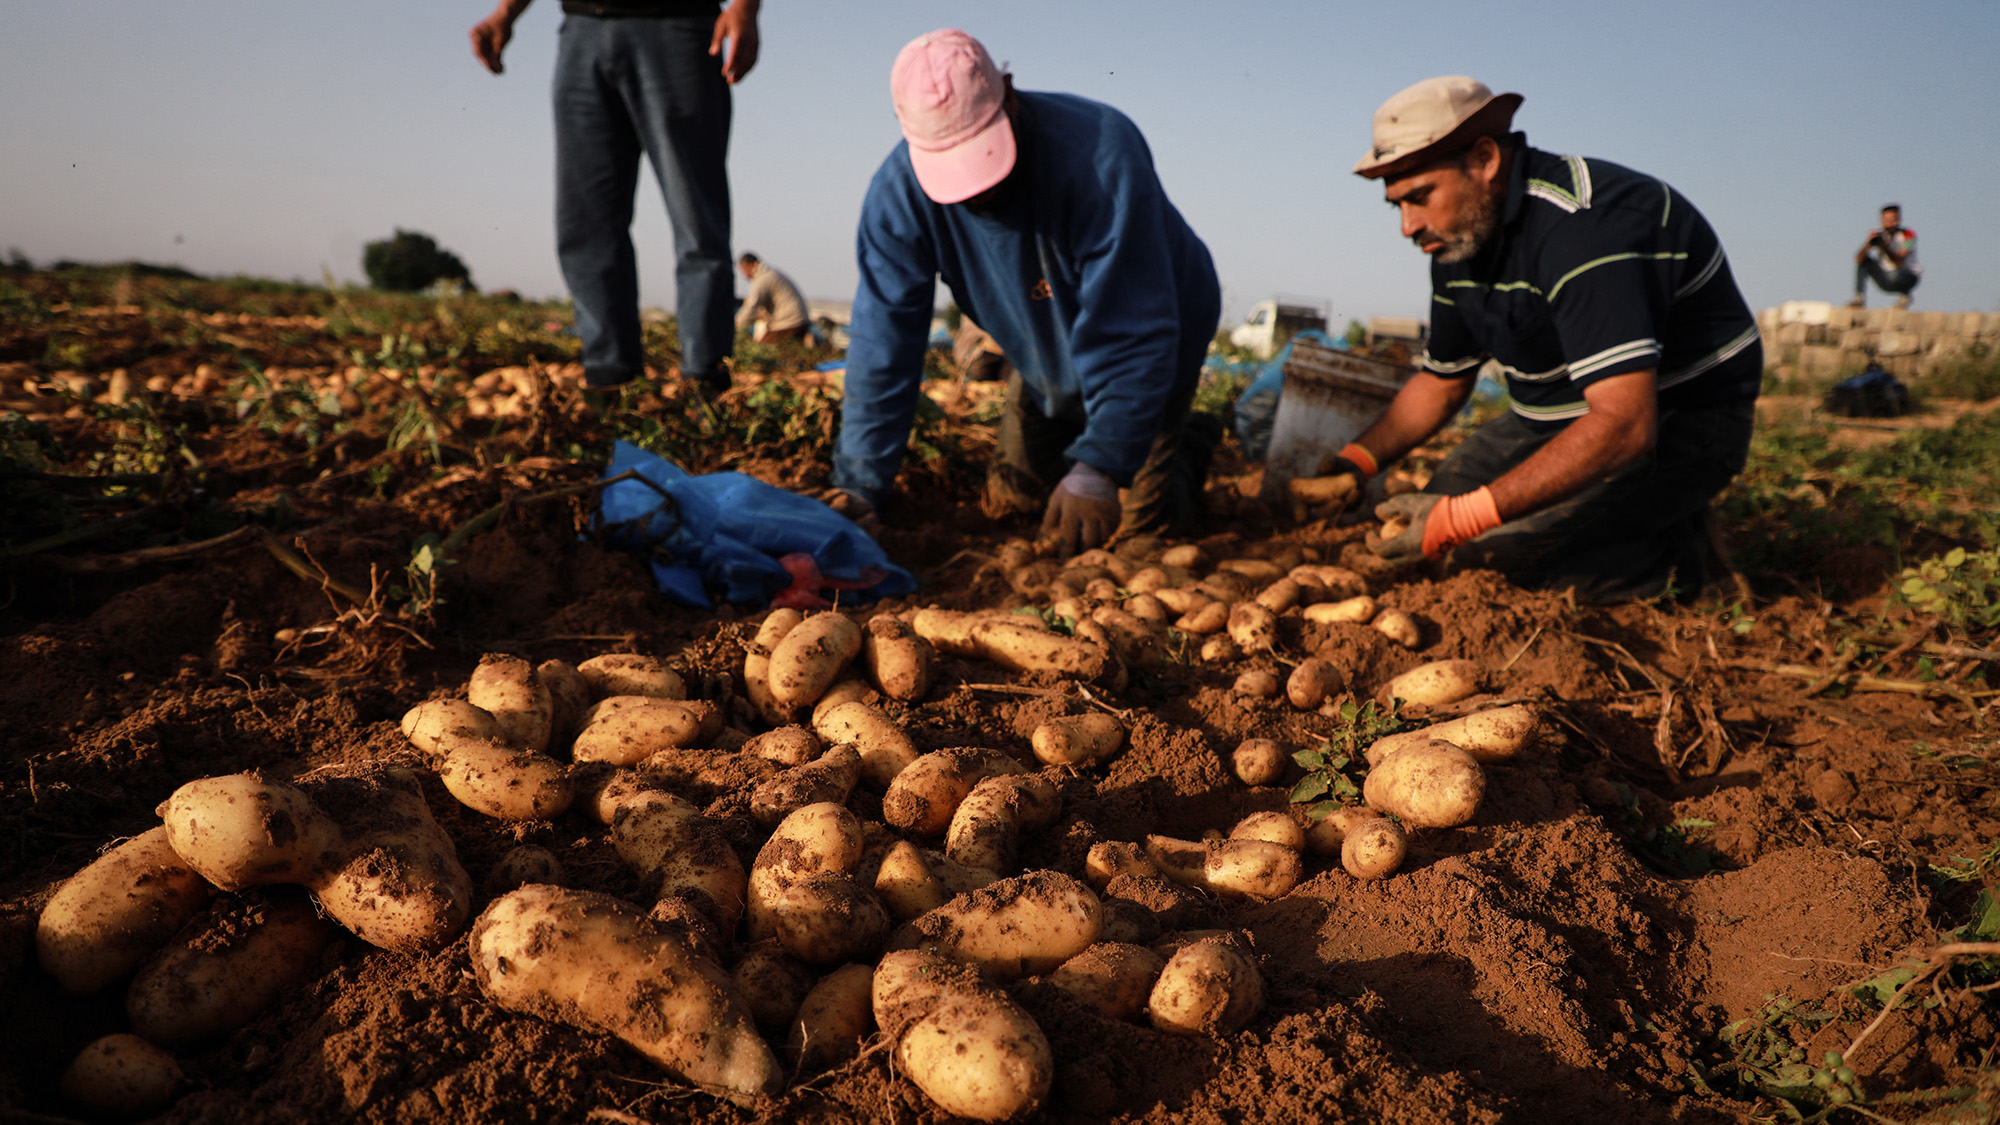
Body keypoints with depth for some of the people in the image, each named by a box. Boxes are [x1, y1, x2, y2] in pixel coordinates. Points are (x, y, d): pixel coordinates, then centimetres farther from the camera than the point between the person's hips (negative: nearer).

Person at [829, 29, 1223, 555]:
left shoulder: (1100, 153, -40)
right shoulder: (898, 194, -27)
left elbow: (1132, 335, -39)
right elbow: (882, 344, -23)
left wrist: (1097, 470, -46)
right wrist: (857, 486, -28)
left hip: (1156, 339, -4)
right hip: (1046, 364, 4)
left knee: (1143, 518, -5)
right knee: (1010, 501, 10)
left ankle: (1191, 438, 27)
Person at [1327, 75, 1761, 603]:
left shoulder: (1582, 224, -29)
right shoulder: (1460, 239, 1)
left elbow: (1624, 425, -39)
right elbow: (1439, 382, 14)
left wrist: (1464, 517, -43)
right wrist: (1352, 462, -3)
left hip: (1676, 423, -9)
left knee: (1491, 541, -27)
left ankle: (1673, 558, -4)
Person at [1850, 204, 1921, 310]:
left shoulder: (1908, 235, -14)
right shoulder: (1879, 234, -5)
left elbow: (1899, 263, -28)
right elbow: (1859, 259, -18)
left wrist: (1884, 246, -39)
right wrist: (1869, 243, -35)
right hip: (1885, 280, 4)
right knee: (1864, 260, -12)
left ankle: (1905, 296, -1)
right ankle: (1859, 299, -16)